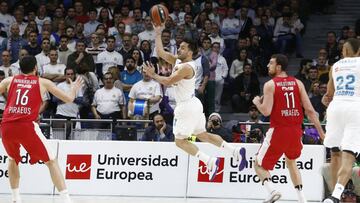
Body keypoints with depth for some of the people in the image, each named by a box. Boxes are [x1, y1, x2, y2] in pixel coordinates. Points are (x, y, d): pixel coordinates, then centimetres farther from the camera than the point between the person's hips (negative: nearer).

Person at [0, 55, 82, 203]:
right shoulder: (43, 83, 15)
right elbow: (68, 99, 18)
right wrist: (74, 88, 40)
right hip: (27, 126, -3)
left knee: (13, 159, 31)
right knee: (51, 161, 7)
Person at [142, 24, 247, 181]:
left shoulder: (187, 67, -19)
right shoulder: (177, 61, 8)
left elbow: (167, 81, -22)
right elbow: (160, 52, 12)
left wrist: (152, 75, -11)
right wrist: (158, 33, 8)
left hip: (187, 106, -10)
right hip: (192, 104, 10)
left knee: (180, 140, -2)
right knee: (202, 135, 16)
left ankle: (210, 162, -10)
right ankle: (235, 151, 8)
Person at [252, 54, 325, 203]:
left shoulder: (270, 85, -6)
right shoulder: (297, 83, 6)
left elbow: (266, 111, -15)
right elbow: (310, 110, 0)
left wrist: (257, 102, 7)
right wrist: (321, 132, 3)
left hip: (278, 130, -5)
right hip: (296, 130, 5)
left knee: (259, 164, 8)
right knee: (291, 161, 29)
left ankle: (271, 190, -19)